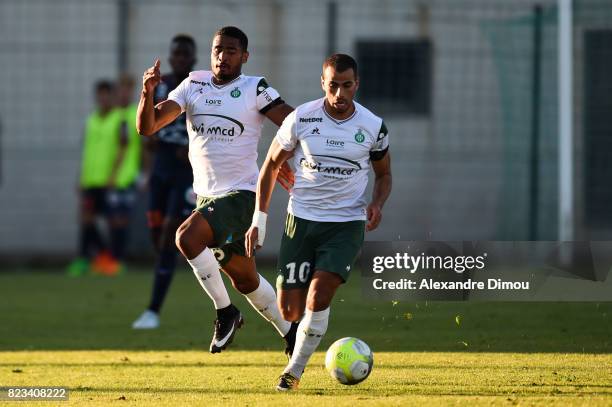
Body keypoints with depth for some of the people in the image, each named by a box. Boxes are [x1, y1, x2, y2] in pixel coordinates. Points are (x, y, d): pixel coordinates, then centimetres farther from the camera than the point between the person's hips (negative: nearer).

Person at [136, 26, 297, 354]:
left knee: (187, 237, -28)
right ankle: (290, 334, 34)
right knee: (244, 279, 16)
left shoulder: (255, 89, -9)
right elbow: (147, 127, -3)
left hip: (241, 194, -6)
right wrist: (148, 92, -20)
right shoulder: (193, 86, 4)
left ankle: (225, 311, -13)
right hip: (206, 195, 6)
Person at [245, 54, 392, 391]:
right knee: (290, 311, -1)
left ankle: (295, 369, -4)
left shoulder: (373, 126, -3)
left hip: (346, 223, -1)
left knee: (319, 296, -21)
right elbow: (271, 164, 7)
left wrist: (377, 203, -9)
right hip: (301, 220, 1)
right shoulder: (301, 119, -6)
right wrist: (259, 219, 4)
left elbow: (384, 174, 13)